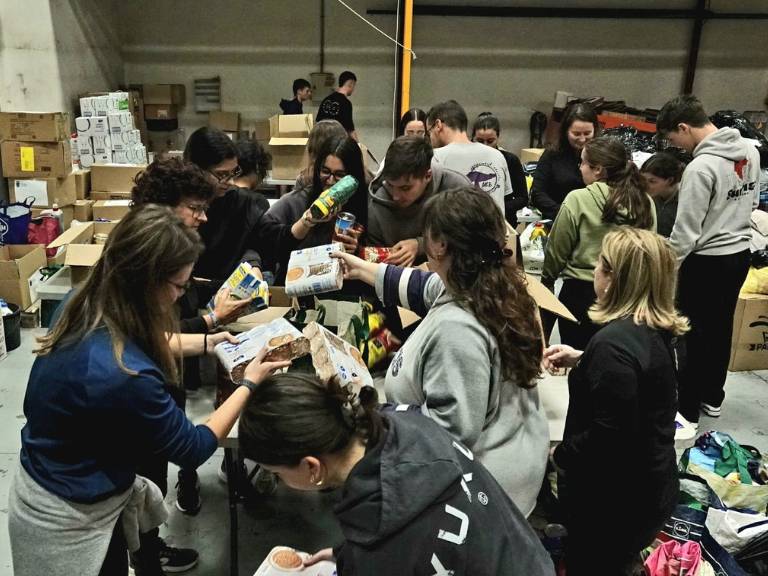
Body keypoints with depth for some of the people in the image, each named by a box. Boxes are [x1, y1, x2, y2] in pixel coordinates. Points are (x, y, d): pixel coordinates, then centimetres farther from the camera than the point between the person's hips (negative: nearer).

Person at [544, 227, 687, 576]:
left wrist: (560, 455, -14)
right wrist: (581, 360, 8)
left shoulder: (614, 341, -30)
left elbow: (608, 437, -30)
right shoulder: (655, 328, -1)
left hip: (616, 500, -8)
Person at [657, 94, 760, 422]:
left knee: (694, 335, 4)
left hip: (707, 261, -8)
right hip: (740, 253, 8)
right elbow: (752, 202, 14)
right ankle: (712, 397, 34)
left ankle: (686, 408, 16)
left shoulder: (701, 167, -23)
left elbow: (685, 231, -21)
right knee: (721, 329, 19)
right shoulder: (750, 151, 2)